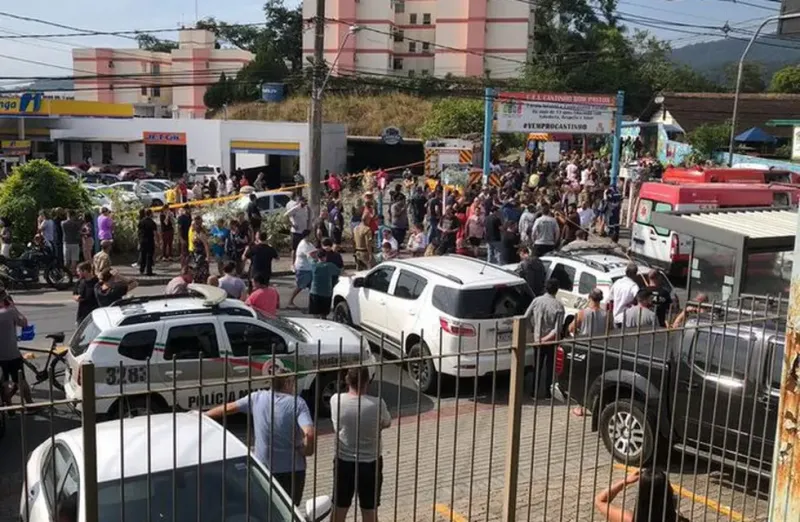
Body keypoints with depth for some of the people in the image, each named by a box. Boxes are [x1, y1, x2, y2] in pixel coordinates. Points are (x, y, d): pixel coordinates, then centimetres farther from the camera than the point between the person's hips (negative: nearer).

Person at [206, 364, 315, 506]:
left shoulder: (257, 398, -1)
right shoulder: (297, 402, -11)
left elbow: (229, 408, 11)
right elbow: (310, 434, -25)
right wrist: (306, 451, -5)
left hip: (264, 469, 3)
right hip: (292, 470, -2)